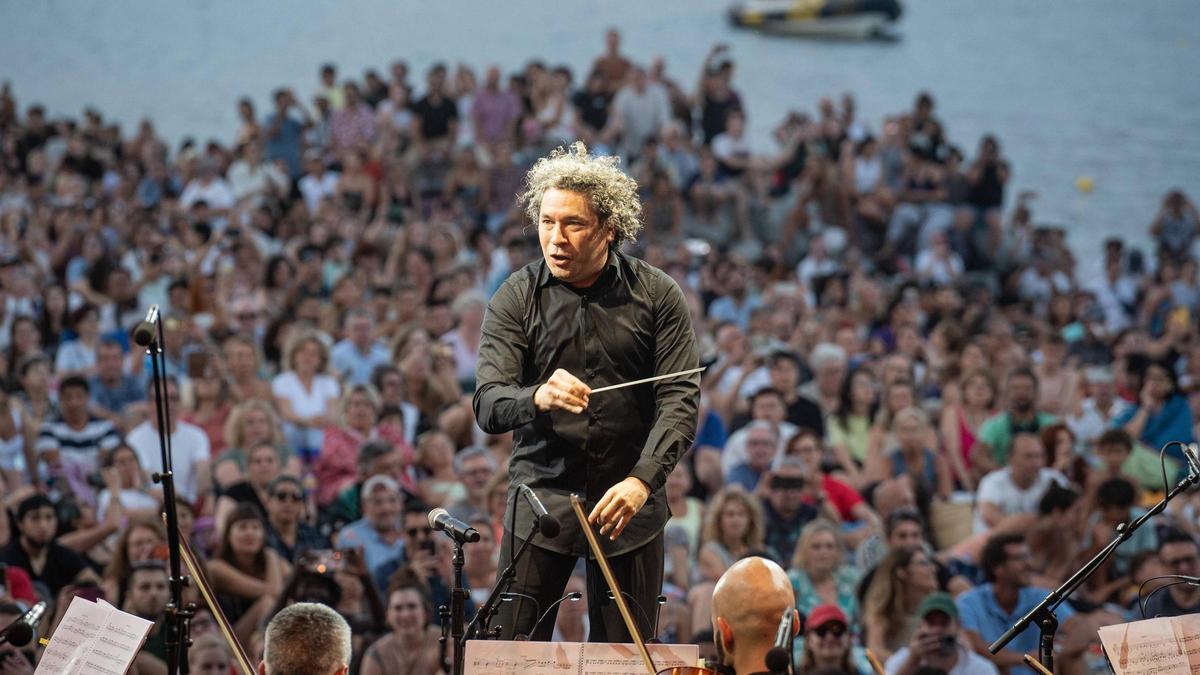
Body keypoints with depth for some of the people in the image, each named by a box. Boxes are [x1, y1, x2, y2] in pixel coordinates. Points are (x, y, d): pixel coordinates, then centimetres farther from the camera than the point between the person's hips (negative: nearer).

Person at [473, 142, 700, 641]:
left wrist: (642, 480, -21)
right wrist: (538, 398, -31)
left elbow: (679, 399, -5)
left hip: (628, 505, 0)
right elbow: (487, 407, -7)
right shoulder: (516, 298, 0)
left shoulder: (657, 295, 0)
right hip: (540, 496, 0)